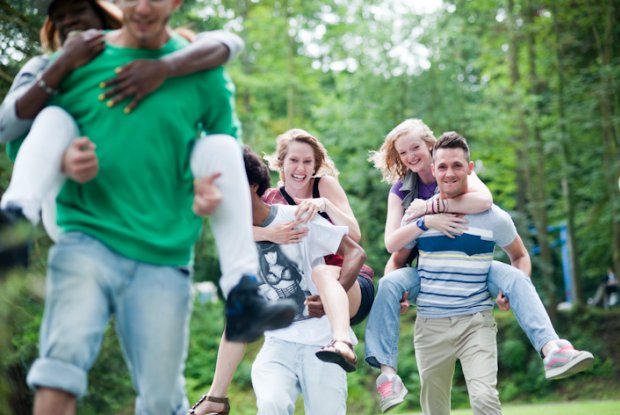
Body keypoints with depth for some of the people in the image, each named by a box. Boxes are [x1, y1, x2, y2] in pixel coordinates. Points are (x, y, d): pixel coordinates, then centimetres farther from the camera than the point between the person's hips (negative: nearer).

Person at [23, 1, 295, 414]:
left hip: (164, 258, 1)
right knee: (65, 355, -23)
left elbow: (227, 154, 20)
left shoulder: (204, 73, 6)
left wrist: (208, 184, 0)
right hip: (89, 239, -1)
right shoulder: (78, 62, 5)